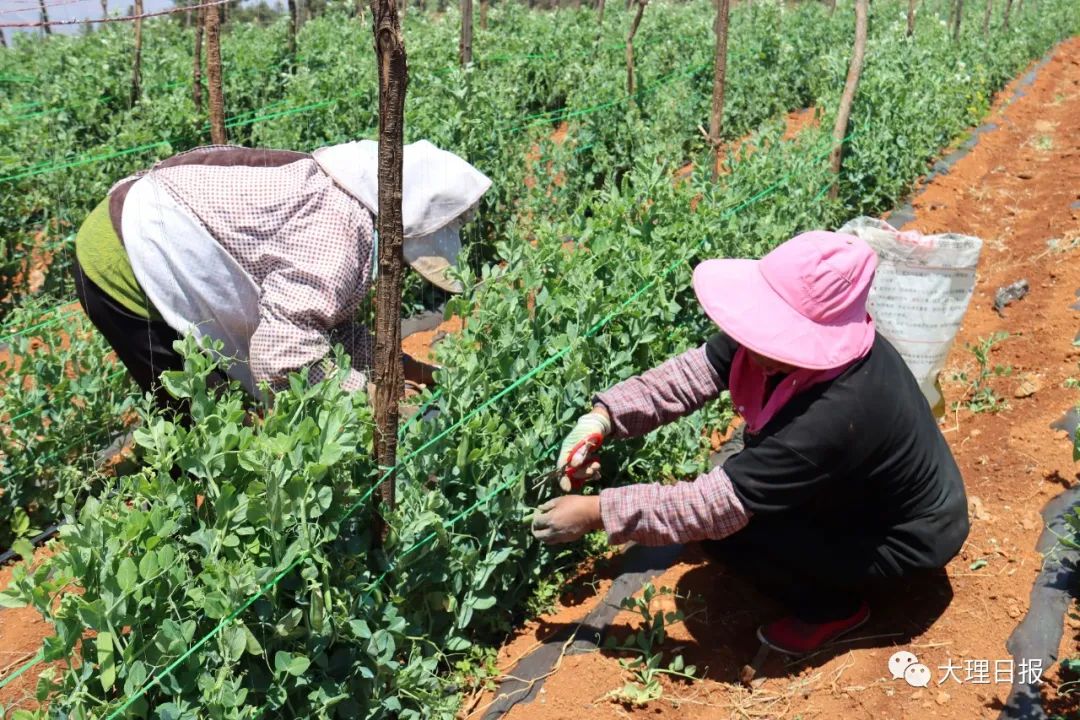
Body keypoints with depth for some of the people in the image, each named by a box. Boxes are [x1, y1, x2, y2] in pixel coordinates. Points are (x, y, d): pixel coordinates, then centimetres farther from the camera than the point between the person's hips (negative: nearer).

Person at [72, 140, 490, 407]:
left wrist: (406, 367, 1)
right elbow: (284, 362, -31)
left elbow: (321, 321, 9)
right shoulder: (338, 233, -27)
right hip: (125, 264, -9)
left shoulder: (338, 199, 2)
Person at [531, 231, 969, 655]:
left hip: (910, 537, -8)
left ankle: (833, 608, 4)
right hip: (862, 488, 8)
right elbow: (694, 370, -11)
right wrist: (602, 419, -23)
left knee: (724, 523, -18)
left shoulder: (836, 415, -41)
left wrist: (596, 512, -30)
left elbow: (714, 505, -36)